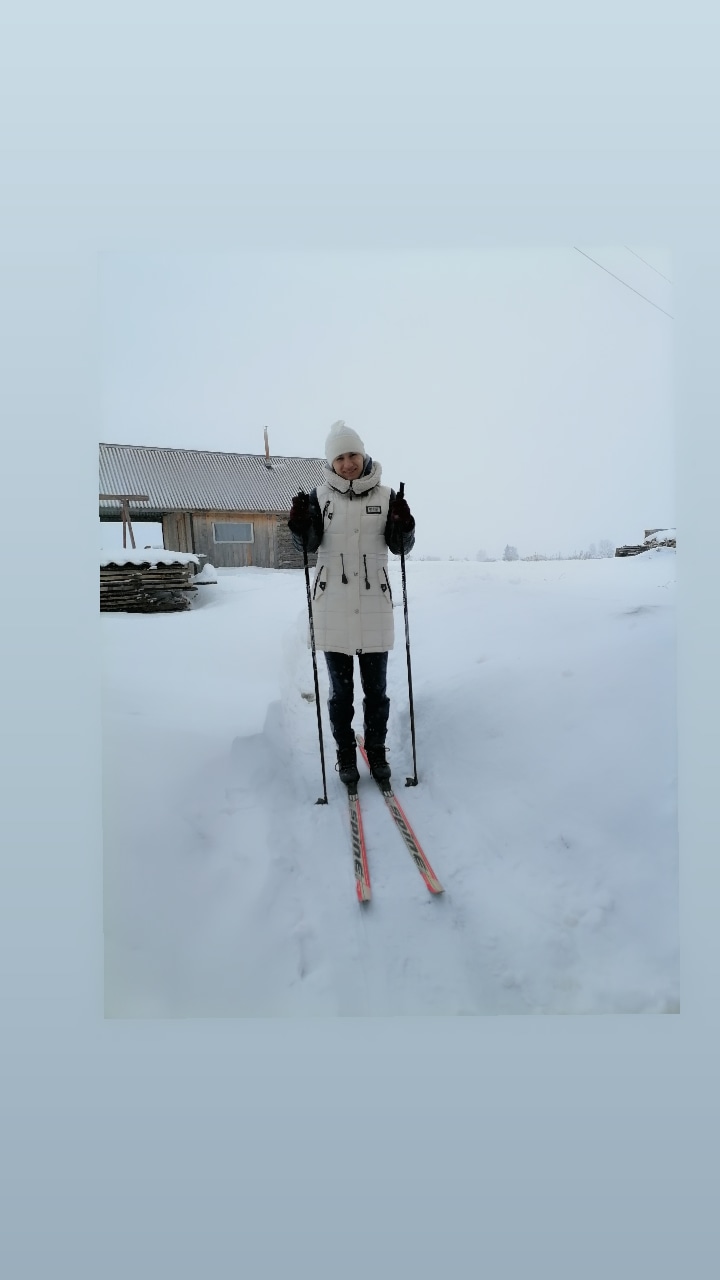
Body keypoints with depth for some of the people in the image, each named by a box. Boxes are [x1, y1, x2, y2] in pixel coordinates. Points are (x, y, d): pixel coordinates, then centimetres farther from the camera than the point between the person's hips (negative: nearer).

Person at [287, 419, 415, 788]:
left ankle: (377, 751, 28)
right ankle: (345, 754, 25)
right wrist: (300, 525, -20)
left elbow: (400, 546, 2)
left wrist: (403, 524, -18)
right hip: (332, 605, 0)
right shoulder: (320, 495, 2)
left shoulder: (385, 496, 2)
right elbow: (309, 544, -1)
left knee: (375, 686, 11)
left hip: (374, 604, 0)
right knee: (340, 688, 10)